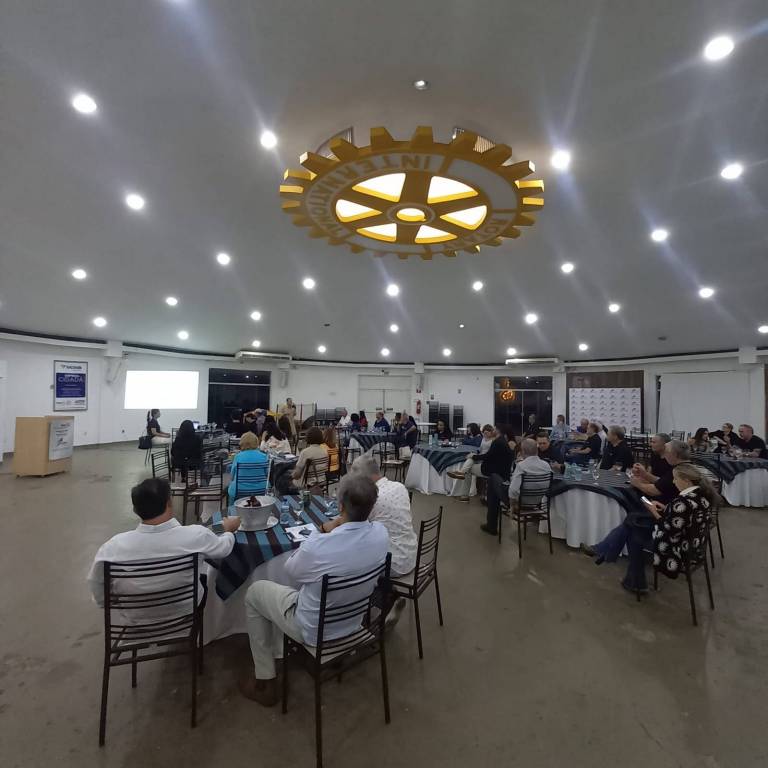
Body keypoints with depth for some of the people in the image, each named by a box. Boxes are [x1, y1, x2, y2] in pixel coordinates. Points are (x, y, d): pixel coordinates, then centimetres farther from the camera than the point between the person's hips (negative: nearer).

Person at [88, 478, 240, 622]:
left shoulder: (115, 546, -28)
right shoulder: (196, 535, -31)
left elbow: (95, 582, -9)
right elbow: (223, 548, -9)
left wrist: (105, 603, 13)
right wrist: (229, 531, 13)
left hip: (136, 620, 1)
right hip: (186, 613, -1)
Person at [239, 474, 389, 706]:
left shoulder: (317, 547, -37)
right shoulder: (382, 533, -20)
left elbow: (290, 570, -13)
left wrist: (318, 532, -5)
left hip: (314, 630, -5)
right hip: (354, 621, 6)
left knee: (254, 592, 17)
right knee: (303, 581, 29)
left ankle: (265, 681, 27)